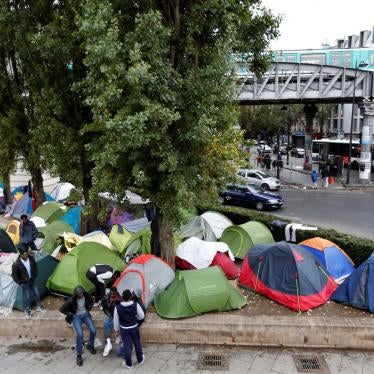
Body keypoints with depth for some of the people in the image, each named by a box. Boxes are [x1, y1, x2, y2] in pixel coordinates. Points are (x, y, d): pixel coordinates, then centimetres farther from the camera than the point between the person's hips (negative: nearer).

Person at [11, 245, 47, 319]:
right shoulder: (17, 264, -28)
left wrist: (35, 276, 6)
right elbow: (14, 275, -16)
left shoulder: (31, 258, -15)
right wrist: (20, 283, -10)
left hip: (32, 280, 4)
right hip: (25, 283, -4)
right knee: (26, 297, 11)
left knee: (37, 294, 17)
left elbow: (35, 267, 4)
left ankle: (39, 307, 39)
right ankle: (27, 311, 33)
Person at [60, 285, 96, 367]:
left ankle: (90, 346, 17)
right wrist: (70, 314, -8)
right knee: (80, 334, -24)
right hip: (76, 316, -3)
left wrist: (88, 310, 4)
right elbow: (62, 309, -14)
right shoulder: (71, 300, -24)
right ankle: (79, 355, -8)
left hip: (85, 314, 3)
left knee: (93, 330, -14)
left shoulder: (86, 296, -13)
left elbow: (91, 301, 11)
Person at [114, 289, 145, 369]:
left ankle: (128, 364, 24)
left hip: (124, 329, -1)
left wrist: (117, 329, 9)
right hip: (134, 327, 1)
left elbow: (116, 320, -7)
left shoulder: (118, 307, -19)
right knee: (137, 343, 19)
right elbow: (142, 316, -8)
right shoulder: (136, 305, -20)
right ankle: (140, 360, 37)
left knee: (127, 346, 12)